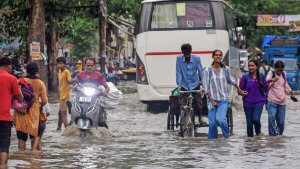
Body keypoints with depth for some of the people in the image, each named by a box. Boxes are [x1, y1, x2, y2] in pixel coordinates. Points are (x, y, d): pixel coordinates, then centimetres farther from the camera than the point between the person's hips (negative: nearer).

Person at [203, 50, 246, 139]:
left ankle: (227, 136, 2)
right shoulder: (208, 71, 0)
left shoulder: (226, 69, 5)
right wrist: (212, 100, -8)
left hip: (224, 100, 0)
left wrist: (239, 90, 34)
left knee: (220, 119, -21)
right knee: (212, 123, -3)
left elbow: (231, 80, 23)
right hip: (212, 99, 0)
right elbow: (206, 87, -1)